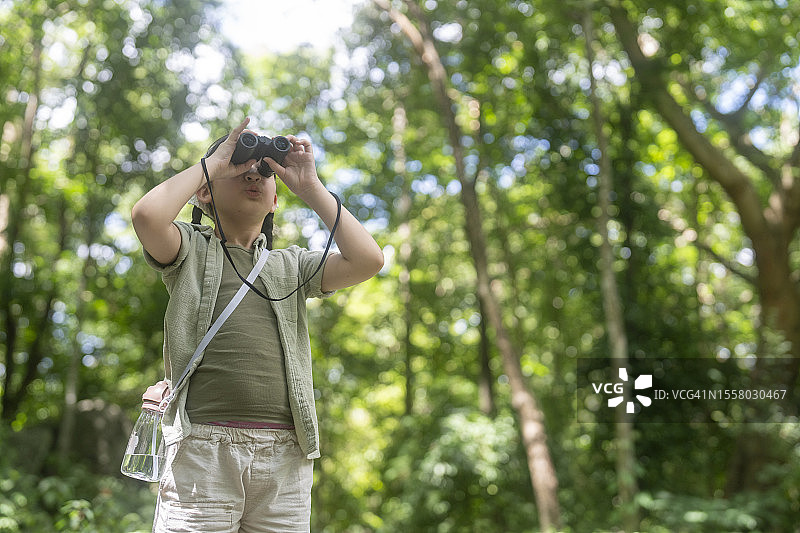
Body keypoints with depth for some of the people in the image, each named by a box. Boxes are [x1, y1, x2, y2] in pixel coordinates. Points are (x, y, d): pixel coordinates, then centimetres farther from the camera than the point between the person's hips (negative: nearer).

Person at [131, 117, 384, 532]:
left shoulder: (290, 264, 20)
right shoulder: (191, 250, 14)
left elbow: (367, 260, 3)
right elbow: (147, 215, -9)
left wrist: (309, 186, 8)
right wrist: (212, 163, 4)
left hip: (285, 454, 3)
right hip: (202, 447, -2)